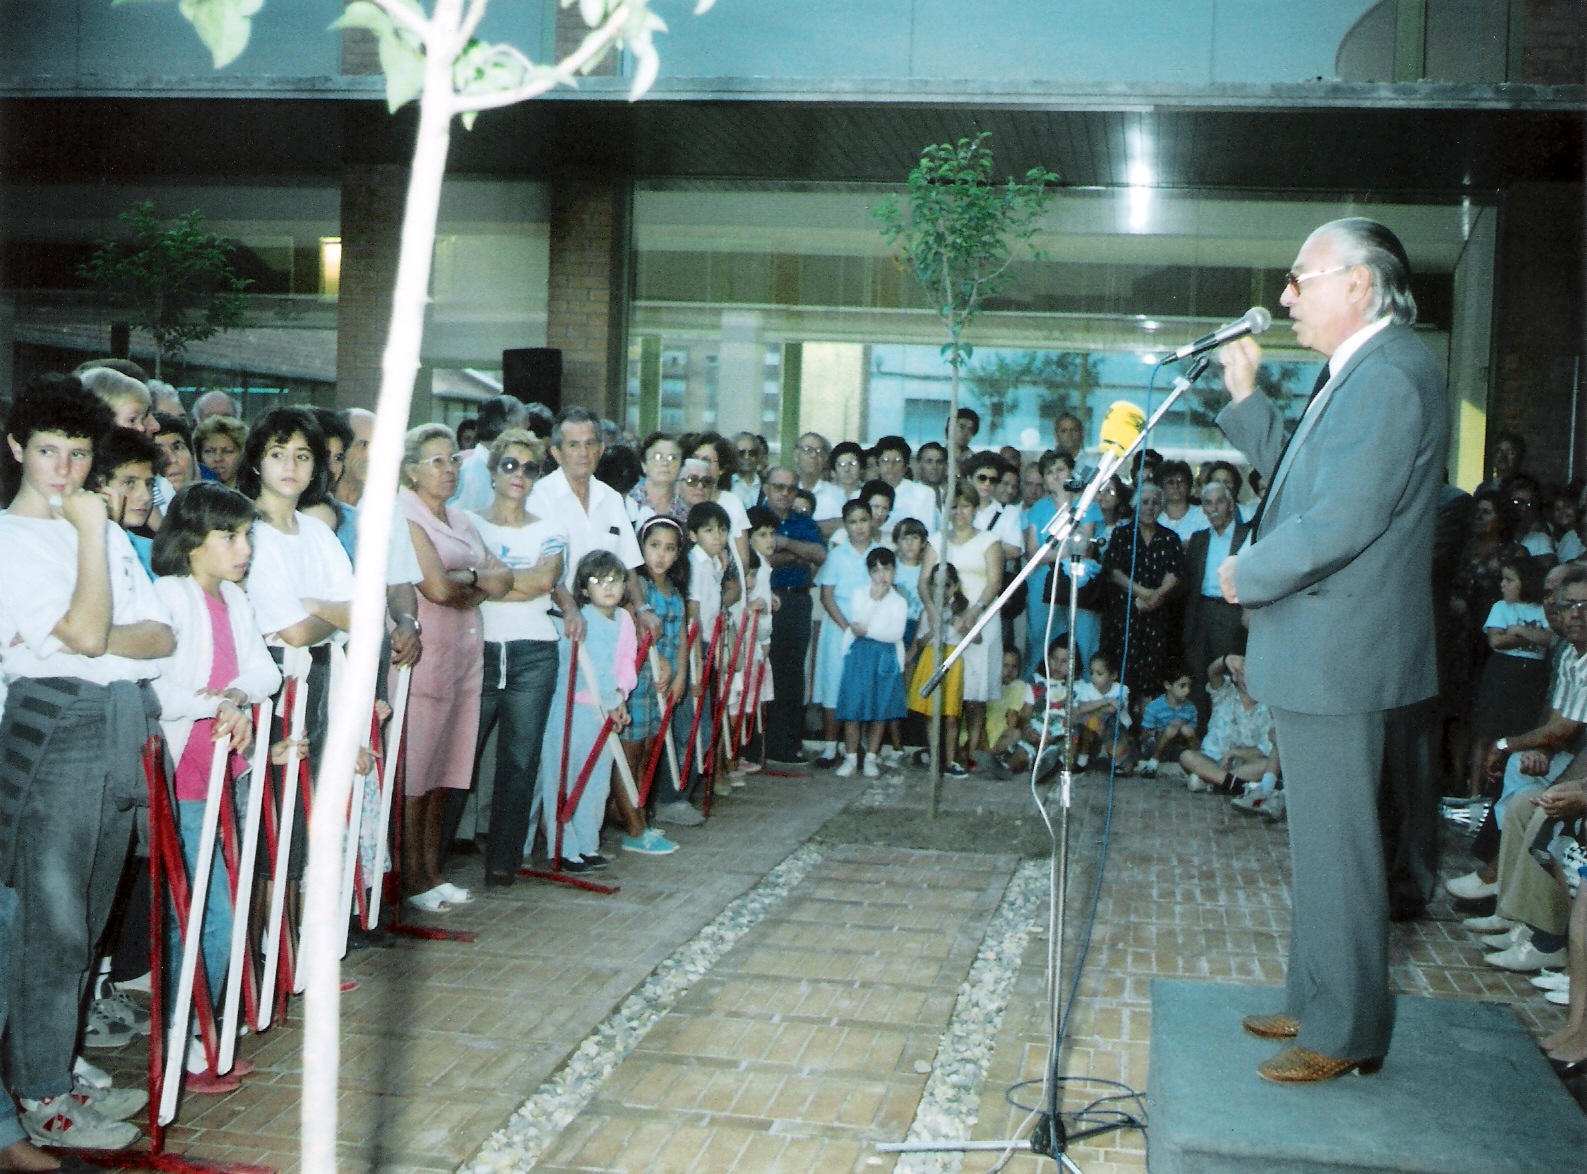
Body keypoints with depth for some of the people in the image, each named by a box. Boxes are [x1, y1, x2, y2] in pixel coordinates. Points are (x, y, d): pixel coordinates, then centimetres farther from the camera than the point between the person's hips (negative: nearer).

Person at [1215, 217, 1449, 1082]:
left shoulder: (1388, 376, -19)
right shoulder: (1361, 374, 15)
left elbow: (1344, 519, -26)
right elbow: (1298, 477, 21)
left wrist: (1247, 574, -12)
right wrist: (1244, 397, 13)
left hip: (1335, 653, -11)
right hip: (1316, 651, 11)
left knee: (1335, 844, -1)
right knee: (1321, 840, 18)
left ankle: (1346, 1034, 11)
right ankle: (1316, 1003, 31)